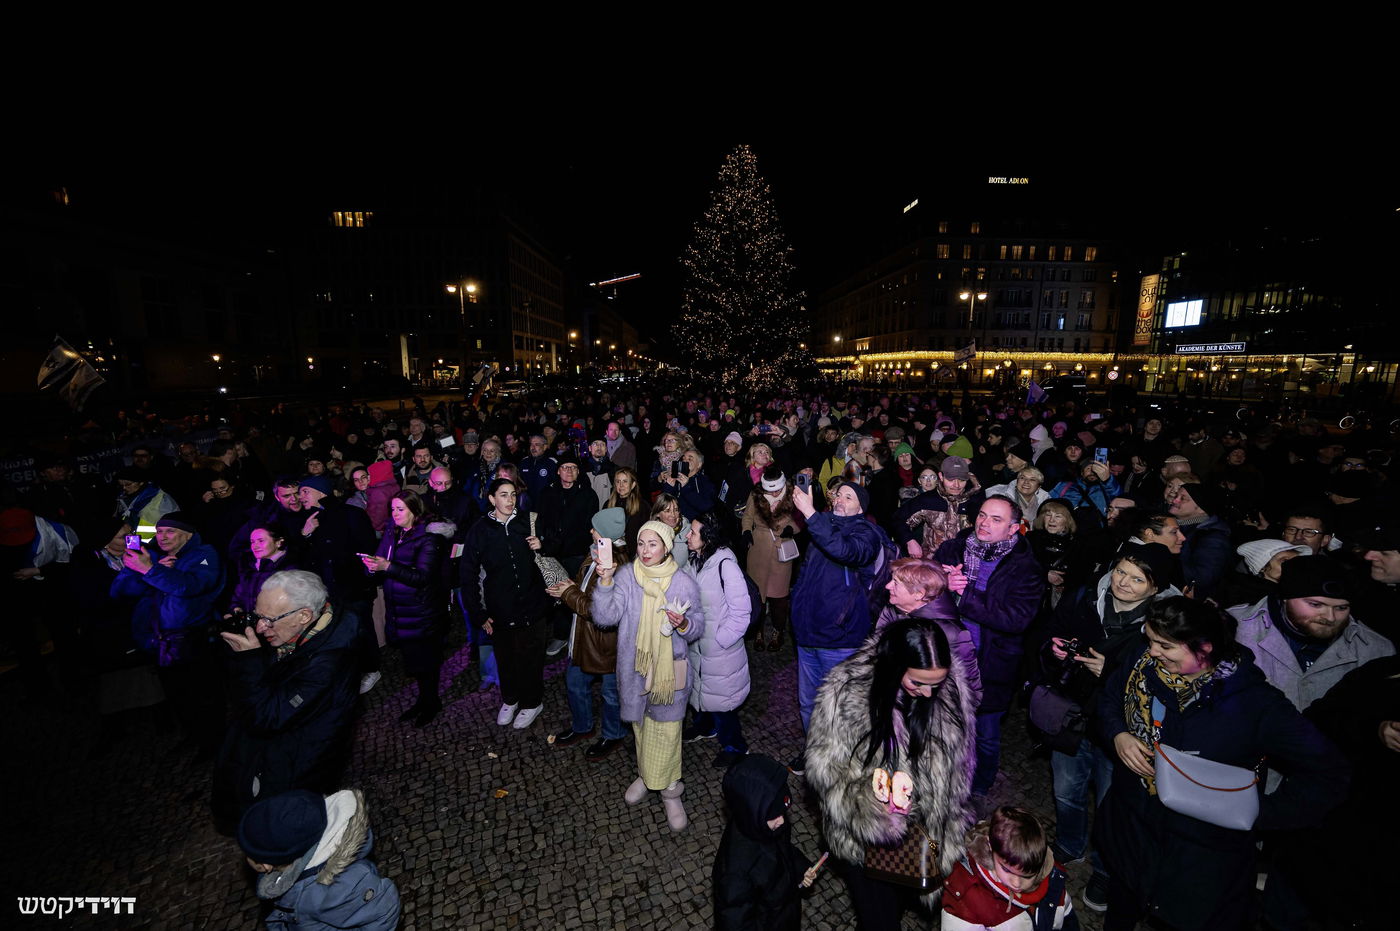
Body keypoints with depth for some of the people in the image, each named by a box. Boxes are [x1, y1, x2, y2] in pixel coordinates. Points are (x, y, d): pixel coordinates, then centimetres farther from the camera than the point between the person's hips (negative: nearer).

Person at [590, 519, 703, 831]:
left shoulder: (683, 582, -10)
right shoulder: (626, 576, -8)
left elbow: (699, 625, -3)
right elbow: (605, 617, -17)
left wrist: (684, 624, -25)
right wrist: (605, 582, -30)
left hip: (670, 668, -2)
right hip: (634, 668, 2)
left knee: (667, 730, 3)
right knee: (640, 724, 20)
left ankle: (669, 789, 26)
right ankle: (645, 776, 45)